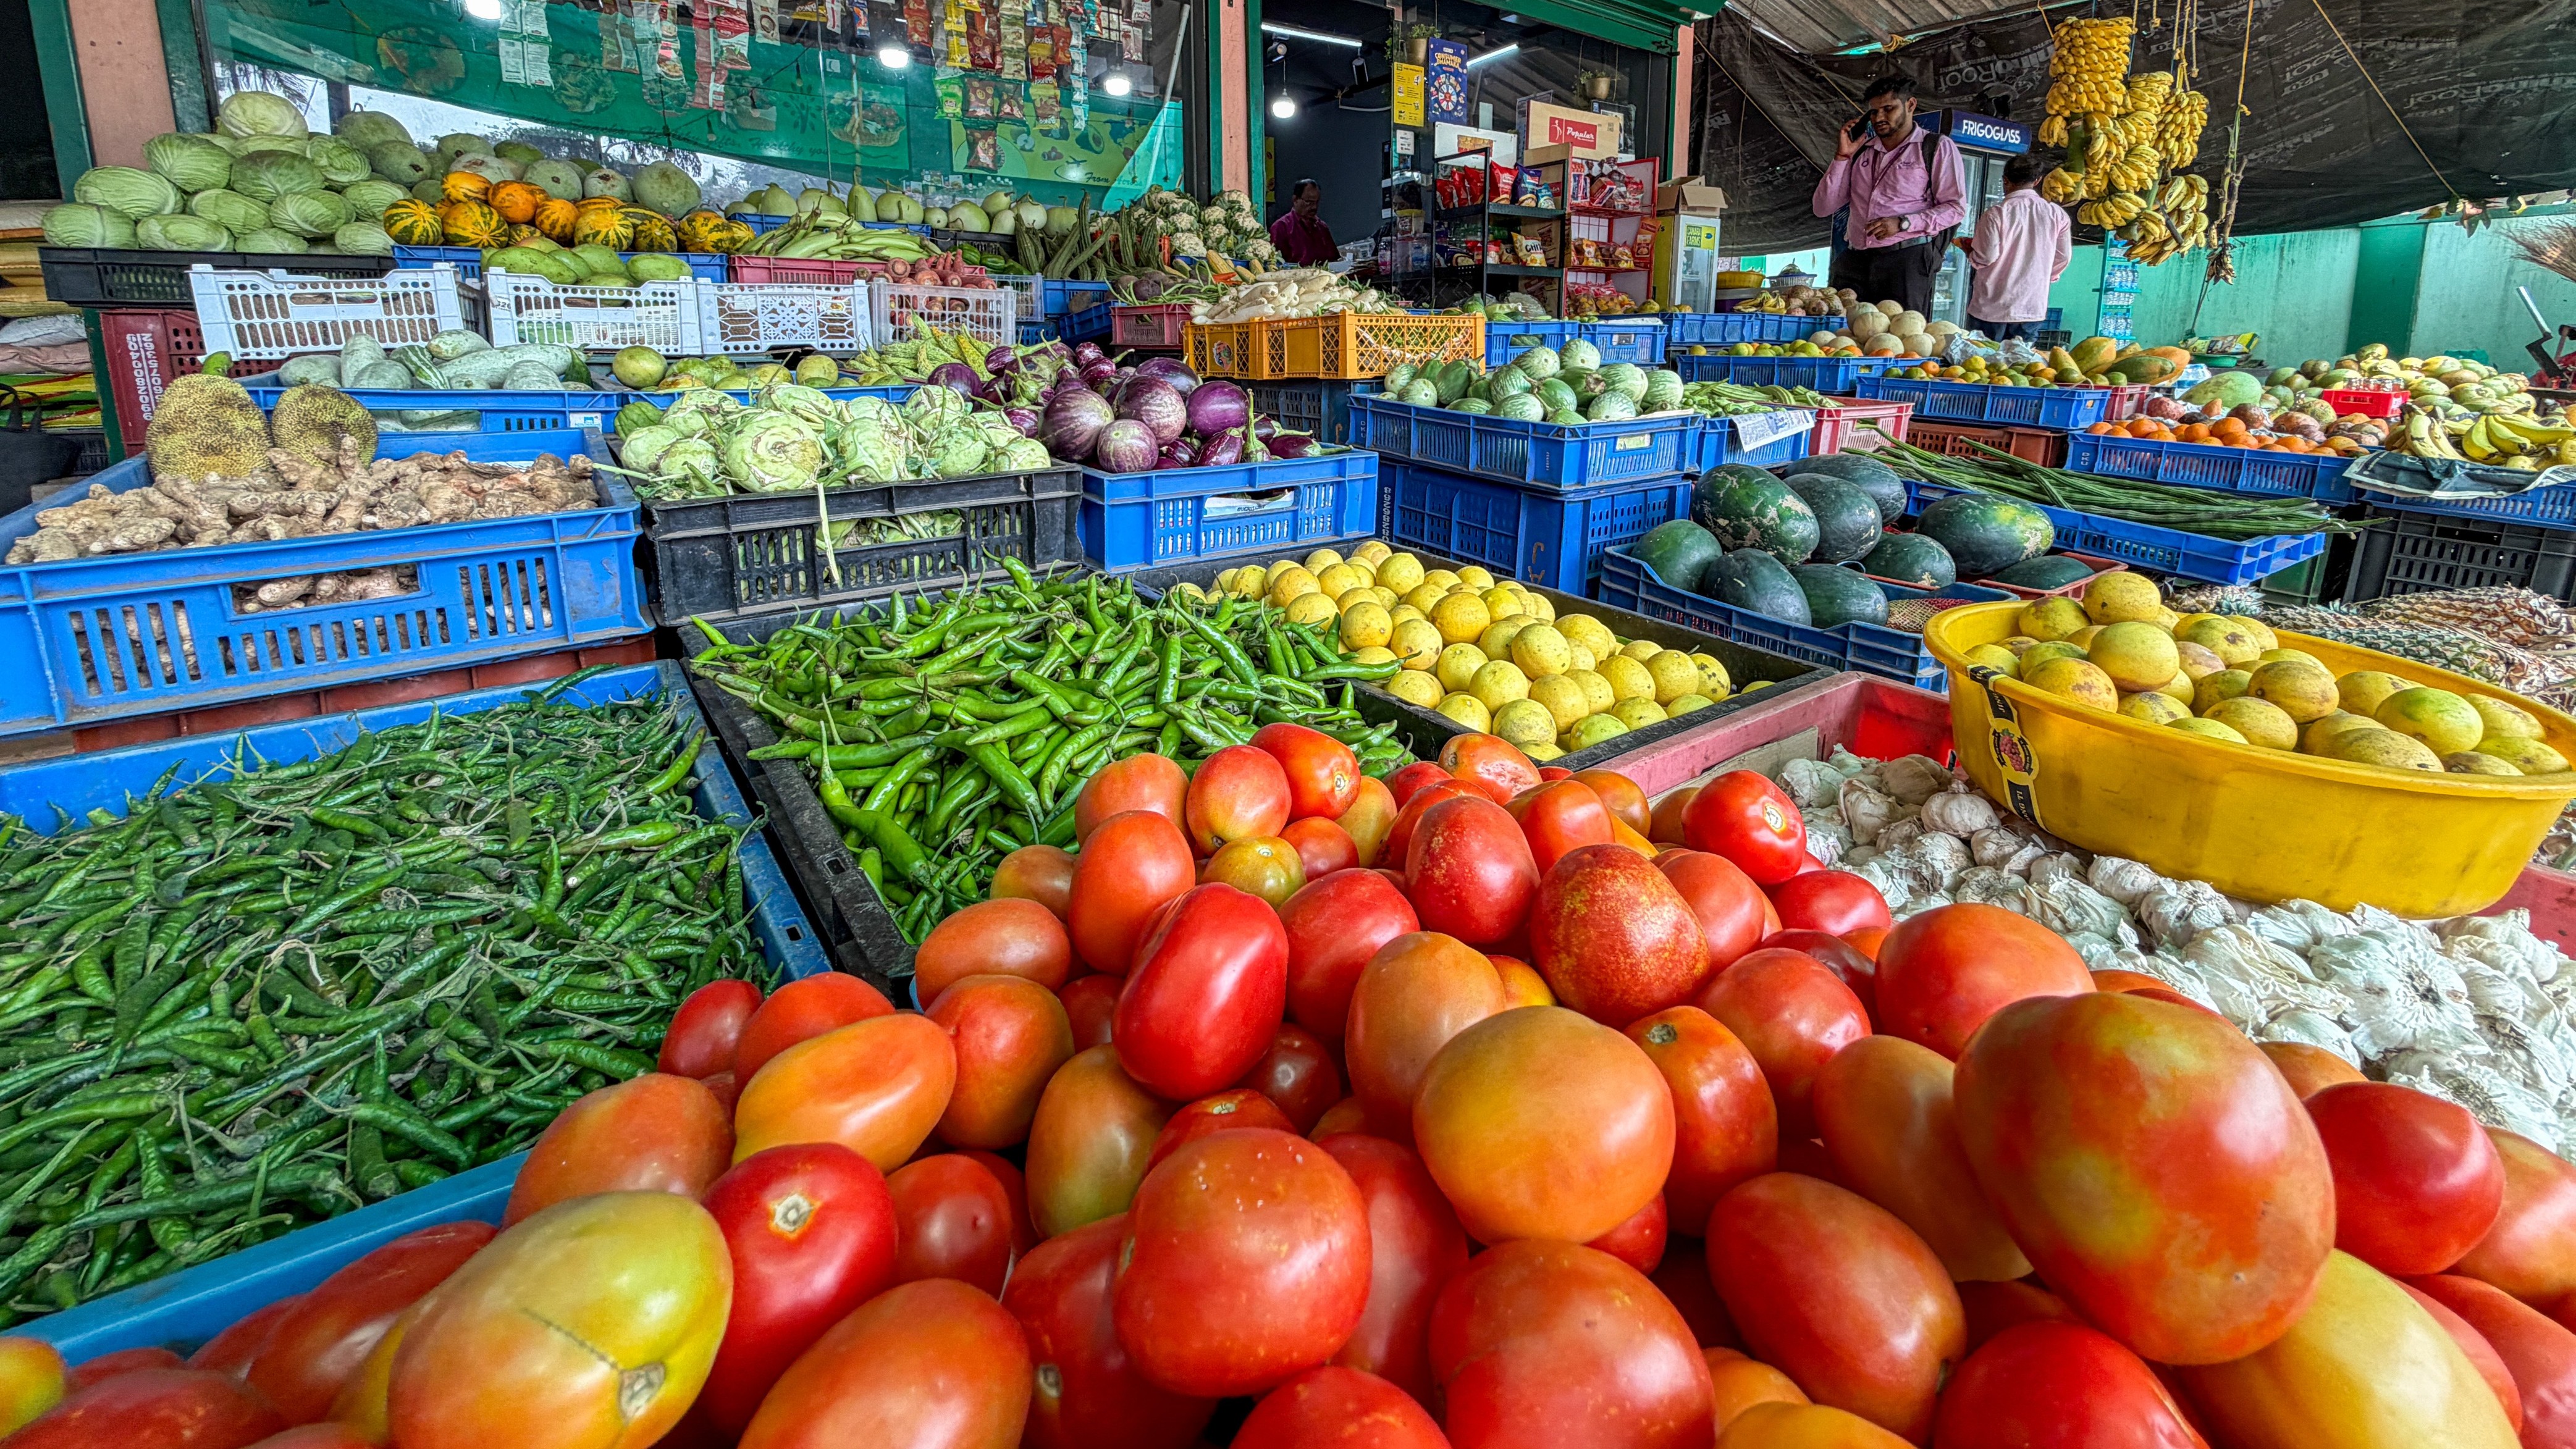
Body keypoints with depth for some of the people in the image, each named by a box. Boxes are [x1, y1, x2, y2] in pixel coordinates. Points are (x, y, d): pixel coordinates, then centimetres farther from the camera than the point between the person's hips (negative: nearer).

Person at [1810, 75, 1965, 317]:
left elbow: (1956, 207, 1)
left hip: (1907, 259, -4)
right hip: (1856, 260, 4)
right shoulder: (1861, 151, 20)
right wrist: (1842, 156, 5)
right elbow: (1823, 208, 14)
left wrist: (1902, 223, -13)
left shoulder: (1938, 147, 8)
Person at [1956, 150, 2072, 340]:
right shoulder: (2057, 214, 2)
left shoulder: (1996, 214, -11)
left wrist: (1969, 248, 10)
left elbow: (1985, 258, -11)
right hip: (2032, 308, 3)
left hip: (1992, 308, -3)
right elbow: (2063, 257, 7)